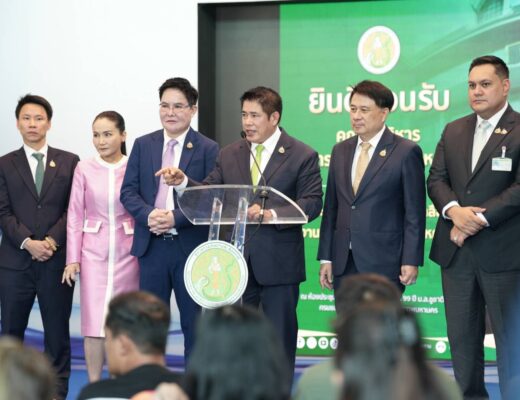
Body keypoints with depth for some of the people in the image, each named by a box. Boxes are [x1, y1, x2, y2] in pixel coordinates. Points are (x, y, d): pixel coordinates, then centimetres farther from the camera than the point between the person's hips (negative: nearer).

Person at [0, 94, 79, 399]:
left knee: (58, 331, 3)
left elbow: (74, 209, 2)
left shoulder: (69, 162, 8)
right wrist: (28, 243, -13)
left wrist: (51, 240, -11)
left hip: (56, 259, 0)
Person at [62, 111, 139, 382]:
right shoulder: (84, 169, 1)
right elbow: (75, 215, 4)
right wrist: (72, 258, 0)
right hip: (94, 252, 0)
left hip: (127, 253, 0)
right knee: (95, 323, -3)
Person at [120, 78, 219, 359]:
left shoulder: (208, 149, -2)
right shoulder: (143, 145, 9)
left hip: (191, 247, -3)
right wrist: (149, 215, -14)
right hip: (152, 246, 3)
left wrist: (176, 218, -19)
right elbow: (128, 191, 5)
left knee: (195, 323, 6)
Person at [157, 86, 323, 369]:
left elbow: (312, 204, -12)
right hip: (237, 259, 4)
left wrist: (271, 214, -25)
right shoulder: (229, 155, 10)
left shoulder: (302, 156, -4)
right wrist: (182, 182, -11)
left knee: (279, 339, 5)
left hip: (279, 263, -4)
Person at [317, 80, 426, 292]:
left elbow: (414, 212, -5)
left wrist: (411, 261, -10)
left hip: (383, 264, -5)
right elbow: (331, 207, 15)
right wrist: (325, 257, 10)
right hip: (343, 264, 5)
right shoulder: (340, 151, 15)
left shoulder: (406, 151, -2)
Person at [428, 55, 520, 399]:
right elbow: (436, 179, 7)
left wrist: (479, 219, -17)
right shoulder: (453, 131, 14)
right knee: (462, 336, 11)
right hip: (456, 251, 6)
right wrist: (454, 209, -13)